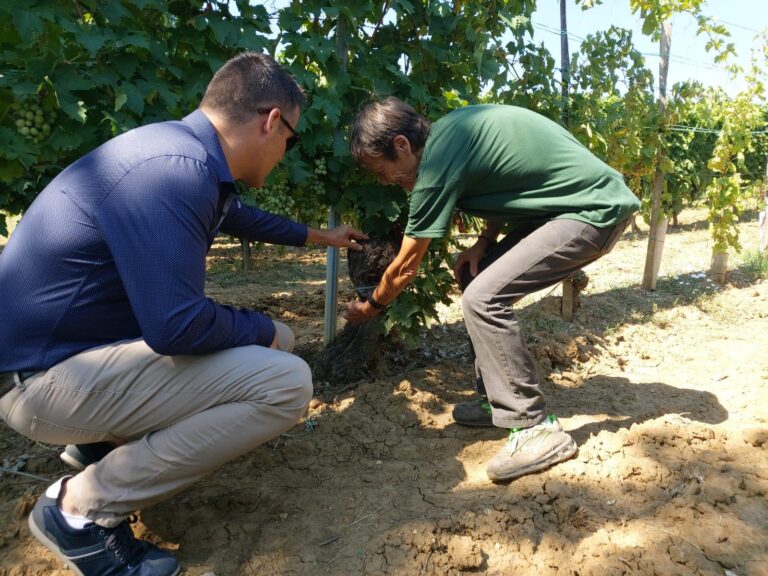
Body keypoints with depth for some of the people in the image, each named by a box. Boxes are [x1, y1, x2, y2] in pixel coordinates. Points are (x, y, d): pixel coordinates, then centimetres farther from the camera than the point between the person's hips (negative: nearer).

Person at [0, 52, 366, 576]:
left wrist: (319, 236, 37)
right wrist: (263, 331, -11)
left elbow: (239, 216, 26)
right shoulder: (176, 169, -27)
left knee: (271, 341, 14)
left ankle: (104, 440, 16)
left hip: (86, 340, 10)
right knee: (284, 382, -20)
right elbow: (176, 327, -30)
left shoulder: (189, 154, 5)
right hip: (49, 372, -10)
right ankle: (82, 508, -6)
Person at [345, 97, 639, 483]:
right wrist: (484, 243, 3)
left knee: (482, 298, -18)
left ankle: (537, 429, -8)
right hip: (579, 201, 10)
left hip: (595, 210, -10)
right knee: (476, 276, 9)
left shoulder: (437, 165, -19)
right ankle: (497, 400, 17)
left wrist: (369, 308, 9)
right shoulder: (452, 129, 6)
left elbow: (405, 267, -8)